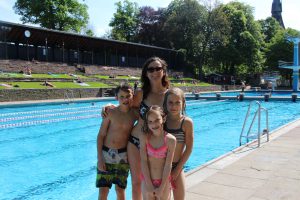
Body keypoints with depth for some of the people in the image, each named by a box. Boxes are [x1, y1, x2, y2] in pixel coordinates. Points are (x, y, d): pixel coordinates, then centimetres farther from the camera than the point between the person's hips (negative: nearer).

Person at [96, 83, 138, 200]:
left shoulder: (135, 114, -3)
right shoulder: (110, 113, -9)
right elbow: (100, 136, -6)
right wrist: (100, 158, -11)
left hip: (122, 156, 2)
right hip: (106, 153, -1)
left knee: (120, 190, 10)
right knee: (103, 190, 2)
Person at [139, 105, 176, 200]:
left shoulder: (170, 139, -14)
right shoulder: (144, 137, -11)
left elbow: (168, 164, -11)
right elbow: (144, 161, -11)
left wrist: (161, 187, -10)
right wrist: (149, 185, -11)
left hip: (164, 181, 0)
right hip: (147, 180, 1)